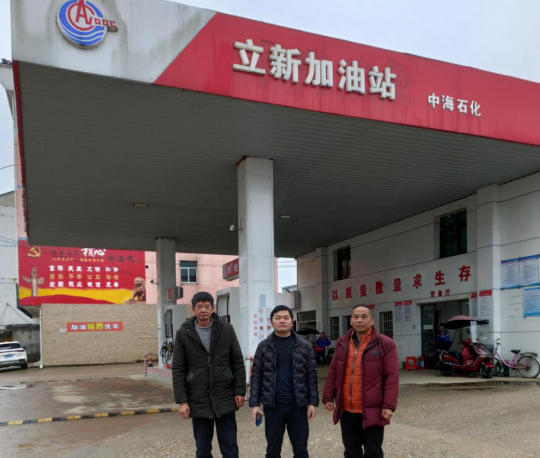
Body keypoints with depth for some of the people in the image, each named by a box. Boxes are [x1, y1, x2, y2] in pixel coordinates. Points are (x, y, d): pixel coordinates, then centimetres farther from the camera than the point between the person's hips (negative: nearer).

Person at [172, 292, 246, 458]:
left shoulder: (227, 329, 0)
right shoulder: (183, 334, -1)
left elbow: (238, 363, 3)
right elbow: (178, 370, -1)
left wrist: (240, 391, -2)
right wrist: (182, 400, -6)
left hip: (225, 399, 0)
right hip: (198, 400, 0)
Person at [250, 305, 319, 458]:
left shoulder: (304, 346, 1)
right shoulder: (263, 346, 2)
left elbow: (311, 375, 2)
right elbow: (256, 376, 3)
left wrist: (313, 402, -3)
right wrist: (254, 403, -3)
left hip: (298, 405, 0)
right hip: (272, 406, 0)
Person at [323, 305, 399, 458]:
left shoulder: (385, 344, -6)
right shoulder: (342, 343, 8)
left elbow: (392, 377, -9)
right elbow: (333, 373, 13)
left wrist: (389, 405, -15)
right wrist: (328, 397, 8)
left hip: (372, 411, -4)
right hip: (347, 411, 4)